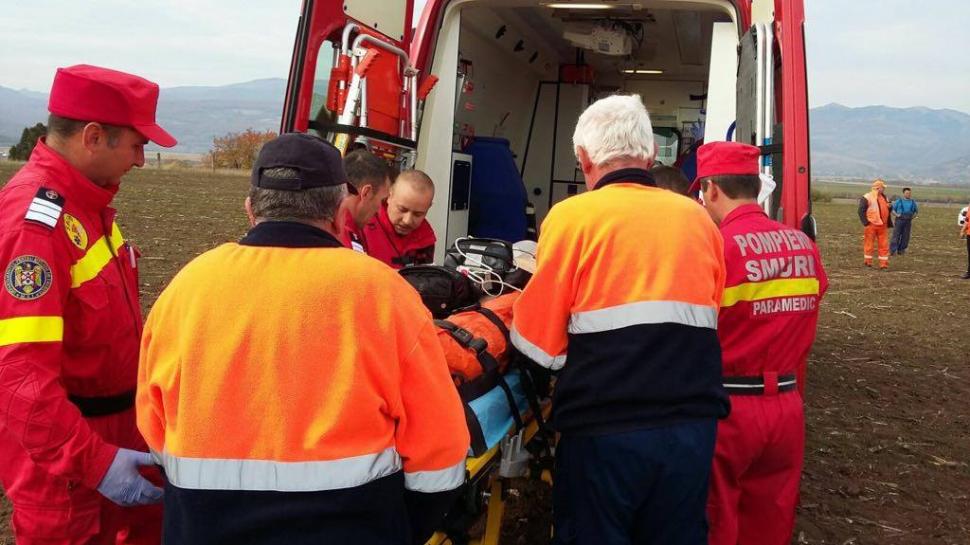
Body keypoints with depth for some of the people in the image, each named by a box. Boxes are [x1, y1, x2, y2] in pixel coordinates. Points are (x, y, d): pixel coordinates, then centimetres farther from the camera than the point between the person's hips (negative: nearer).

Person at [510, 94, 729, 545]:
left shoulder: (573, 215, -5)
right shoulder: (698, 218, 8)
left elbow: (538, 342, -7)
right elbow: (711, 320, 13)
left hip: (605, 429, -4)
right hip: (693, 425, 5)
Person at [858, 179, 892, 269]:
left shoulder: (884, 197, 16)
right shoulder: (867, 198, -7)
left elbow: (887, 211, 25)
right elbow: (861, 211, -11)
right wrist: (866, 222, -15)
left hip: (882, 226, 6)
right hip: (872, 225, -6)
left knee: (884, 245, 3)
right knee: (869, 245, 1)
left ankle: (884, 264, 8)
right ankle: (867, 262, 14)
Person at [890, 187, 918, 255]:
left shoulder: (913, 202, 12)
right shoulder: (898, 201, 5)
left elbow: (916, 211, 22)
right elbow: (892, 209, 6)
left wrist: (913, 216, 5)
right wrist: (896, 215, -10)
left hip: (908, 221, 3)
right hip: (899, 220, -3)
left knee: (905, 237, 2)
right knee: (896, 236, -8)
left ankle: (901, 250, 11)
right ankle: (893, 251, -10)